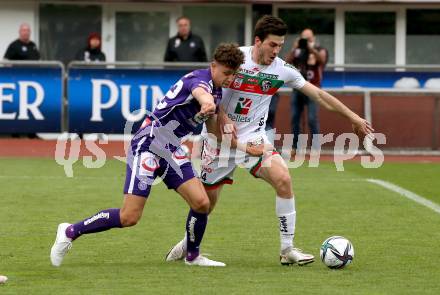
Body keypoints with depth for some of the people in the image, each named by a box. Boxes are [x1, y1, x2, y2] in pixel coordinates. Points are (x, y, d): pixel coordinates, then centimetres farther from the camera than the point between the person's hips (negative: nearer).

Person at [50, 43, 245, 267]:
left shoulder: (217, 90, 11)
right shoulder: (201, 79, -18)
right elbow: (199, 91, -47)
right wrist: (207, 102, -67)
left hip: (172, 151, 9)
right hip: (149, 143, -9)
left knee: (201, 203, -5)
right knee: (129, 217, -12)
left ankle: (192, 256, 19)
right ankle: (70, 232, 4)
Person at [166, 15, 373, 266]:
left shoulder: (282, 69, -5)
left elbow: (319, 95, -1)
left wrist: (354, 118, -1)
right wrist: (222, 118, -16)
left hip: (253, 137, 2)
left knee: (283, 179, -22)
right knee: (207, 200, 3)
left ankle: (287, 249, -13)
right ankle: (188, 243, 34)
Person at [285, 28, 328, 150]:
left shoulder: (319, 50, 3)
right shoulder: (297, 51, 13)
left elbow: (322, 59, -19)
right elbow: (287, 62, 0)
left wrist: (312, 49, -30)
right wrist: (293, 49, -12)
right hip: (297, 88, 4)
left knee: (312, 118, -12)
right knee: (295, 118, 5)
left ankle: (315, 145, -11)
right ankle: (295, 146, 12)